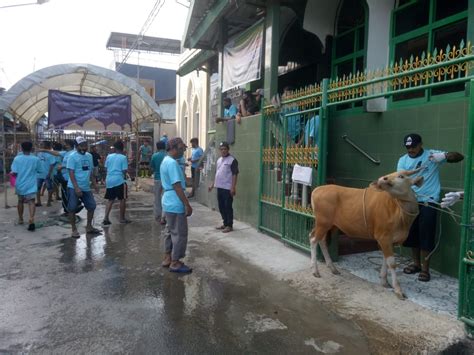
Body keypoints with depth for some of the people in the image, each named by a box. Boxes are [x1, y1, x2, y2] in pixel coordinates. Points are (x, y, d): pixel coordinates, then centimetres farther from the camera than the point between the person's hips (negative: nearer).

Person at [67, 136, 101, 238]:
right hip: (74, 188, -6)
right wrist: (76, 188, -21)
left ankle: (89, 227, 24)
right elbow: (71, 173, -14)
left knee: (92, 206, 9)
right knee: (72, 209, 0)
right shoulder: (72, 156, -9)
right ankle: (74, 230, 12)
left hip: (86, 188, 7)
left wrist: (94, 184, 12)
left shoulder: (89, 156, 10)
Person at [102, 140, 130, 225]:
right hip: (119, 180, -5)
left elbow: (106, 168, 13)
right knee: (123, 199, 7)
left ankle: (106, 218, 3)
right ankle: (122, 218, 11)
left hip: (109, 180, 5)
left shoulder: (109, 156, 8)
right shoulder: (123, 157, -6)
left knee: (110, 200, 12)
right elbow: (124, 170, -10)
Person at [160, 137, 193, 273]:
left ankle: (167, 258, 27)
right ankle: (175, 263, 8)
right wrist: (187, 204, -20)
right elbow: (177, 186, -23)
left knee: (171, 231, 18)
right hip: (176, 203, -10)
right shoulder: (172, 163, -19)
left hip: (168, 201, 10)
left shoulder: (165, 161, 13)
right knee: (180, 233, -1)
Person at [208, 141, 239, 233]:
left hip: (227, 188, -8)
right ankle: (225, 223, 26)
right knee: (221, 207, 13)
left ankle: (229, 225, 9)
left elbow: (234, 174, -13)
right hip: (219, 187, 8)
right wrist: (213, 184, 19)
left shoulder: (232, 160, -10)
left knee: (228, 207, -1)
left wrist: (233, 187, -18)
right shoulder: (219, 160, 15)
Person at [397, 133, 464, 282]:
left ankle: (425, 269, 8)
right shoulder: (403, 160, 5)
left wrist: (444, 155, -27)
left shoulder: (432, 154, -3)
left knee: (426, 235, -4)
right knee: (411, 234, 11)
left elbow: (459, 156, -7)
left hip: (428, 201, -4)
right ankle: (416, 263, 28)